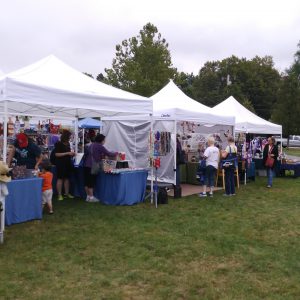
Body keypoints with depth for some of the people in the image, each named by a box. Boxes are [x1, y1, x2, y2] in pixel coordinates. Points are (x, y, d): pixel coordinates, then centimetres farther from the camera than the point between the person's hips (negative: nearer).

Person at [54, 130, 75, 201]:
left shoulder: (68, 144, 12)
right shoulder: (58, 144, -9)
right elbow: (57, 154, -16)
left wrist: (71, 154, 4)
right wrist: (67, 153, -19)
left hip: (68, 163, 7)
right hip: (60, 164, -7)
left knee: (67, 178, 10)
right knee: (60, 178, -3)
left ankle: (67, 193, 19)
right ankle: (59, 195, 2)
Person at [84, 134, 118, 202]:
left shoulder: (91, 145, 16)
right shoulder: (100, 146, -8)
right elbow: (109, 154, -8)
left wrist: (103, 156, 26)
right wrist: (116, 153, 8)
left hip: (86, 165, 8)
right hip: (92, 167, -8)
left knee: (87, 182, 10)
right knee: (92, 182, -1)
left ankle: (88, 196, 19)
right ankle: (91, 197, 6)